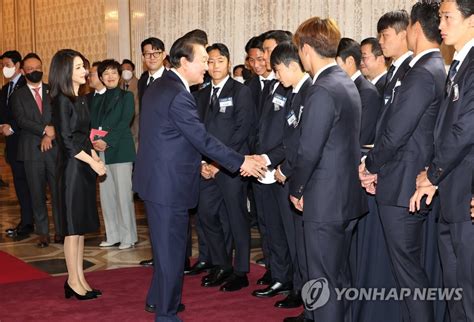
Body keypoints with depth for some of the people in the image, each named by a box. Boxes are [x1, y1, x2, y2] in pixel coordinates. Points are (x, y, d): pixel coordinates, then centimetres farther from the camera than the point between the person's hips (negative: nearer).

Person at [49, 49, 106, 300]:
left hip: (84, 167, 8)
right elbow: (67, 142, -16)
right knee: (73, 225, -1)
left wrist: (93, 155, 1)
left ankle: (79, 278, 19)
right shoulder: (62, 101, -12)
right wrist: (93, 162, -13)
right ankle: (73, 281, 9)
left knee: (81, 225, 11)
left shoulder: (80, 100, 12)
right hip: (71, 167, -8)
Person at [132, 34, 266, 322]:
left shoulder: (158, 87, 11)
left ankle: (158, 297, 37)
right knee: (171, 247, 1)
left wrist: (197, 162, 17)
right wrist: (241, 162, -13)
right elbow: (203, 138, -20)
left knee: (167, 243, 23)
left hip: (156, 178, 10)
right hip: (168, 184, -10)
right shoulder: (178, 95, -21)